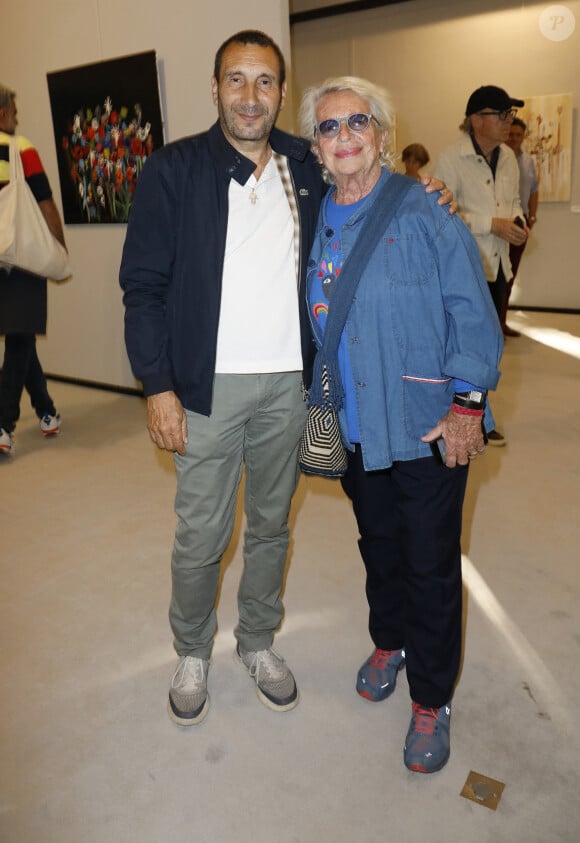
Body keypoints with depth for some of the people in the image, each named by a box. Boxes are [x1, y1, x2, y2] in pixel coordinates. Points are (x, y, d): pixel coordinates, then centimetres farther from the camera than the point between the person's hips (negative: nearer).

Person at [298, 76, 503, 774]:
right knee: (377, 545, 21)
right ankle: (389, 641, 47)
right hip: (355, 428, 5)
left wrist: (468, 402, -14)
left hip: (426, 426, -4)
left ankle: (431, 700, 27)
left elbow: (471, 311, -9)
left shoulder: (424, 212, -7)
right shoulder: (314, 223, 7)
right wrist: (319, 402, 13)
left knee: (430, 564, 5)